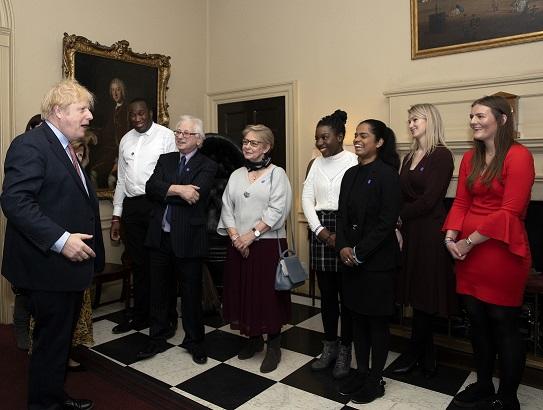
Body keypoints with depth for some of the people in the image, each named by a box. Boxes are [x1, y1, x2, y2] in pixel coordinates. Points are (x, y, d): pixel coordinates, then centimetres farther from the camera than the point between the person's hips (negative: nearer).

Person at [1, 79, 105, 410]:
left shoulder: (66, 149, 15)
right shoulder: (30, 145, -15)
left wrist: (89, 252, 15)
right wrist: (60, 240, -28)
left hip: (71, 264, 9)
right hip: (49, 268, -9)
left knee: (62, 337, 20)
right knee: (51, 340, 5)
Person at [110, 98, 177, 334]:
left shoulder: (165, 136, -3)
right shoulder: (126, 140, 15)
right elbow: (121, 180, 17)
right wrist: (116, 216, 13)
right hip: (131, 206, 5)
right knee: (138, 264, 13)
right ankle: (140, 315, 26)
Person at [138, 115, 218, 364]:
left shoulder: (207, 166, -3)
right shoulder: (165, 160, 11)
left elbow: (194, 196, -20)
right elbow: (151, 188, -5)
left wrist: (164, 191, -12)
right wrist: (176, 189, -19)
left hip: (188, 239, -4)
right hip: (160, 237, 4)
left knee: (191, 293, 9)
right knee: (159, 290, 16)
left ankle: (194, 341, 27)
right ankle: (158, 338, 33)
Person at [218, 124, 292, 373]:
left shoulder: (277, 174, -2)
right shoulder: (236, 175, 12)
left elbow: (277, 210, -12)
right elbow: (227, 208, 7)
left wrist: (252, 234, -16)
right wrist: (235, 237, -7)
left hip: (268, 244, -5)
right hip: (239, 246, 5)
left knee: (269, 294, 1)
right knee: (243, 292, 10)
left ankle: (273, 346, 17)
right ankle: (253, 338, 30)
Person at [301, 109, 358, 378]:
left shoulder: (354, 162, -6)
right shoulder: (316, 164, 11)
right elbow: (307, 198, 6)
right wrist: (320, 230, -5)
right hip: (320, 230, 5)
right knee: (326, 292, 12)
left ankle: (344, 351, 20)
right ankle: (329, 346, 28)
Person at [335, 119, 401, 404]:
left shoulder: (387, 174, -11)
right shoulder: (351, 174, 10)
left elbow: (387, 221, -16)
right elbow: (342, 214, 8)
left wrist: (360, 252, -15)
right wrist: (343, 247, -6)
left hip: (377, 260, -6)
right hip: (350, 258, 6)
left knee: (377, 320, 7)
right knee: (357, 317, 14)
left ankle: (376, 380, 23)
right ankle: (361, 372, 30)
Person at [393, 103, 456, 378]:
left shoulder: (441, 155, -9)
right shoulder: (409, 156, 14)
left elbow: (429, 199, -15)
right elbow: (403, 194, 8)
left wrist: (400, 215, -7)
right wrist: (399, 219, -7)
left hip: (430, 231, -7)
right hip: (410, 231, 7)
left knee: (424, 295, 4)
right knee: (417, 292, 12)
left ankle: (414, 354, 21)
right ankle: (426, 357, 26)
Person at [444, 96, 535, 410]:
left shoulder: (518, 156, -10)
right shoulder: (470, 158, 11)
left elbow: (510, 212, -16)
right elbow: (461, 202, 9)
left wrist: (469, 241, -14)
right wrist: (451, 237, -5)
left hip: (502, 251, -6)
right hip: (467, 249, 7)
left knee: (504, 324, 6)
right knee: (477, 319, 15)